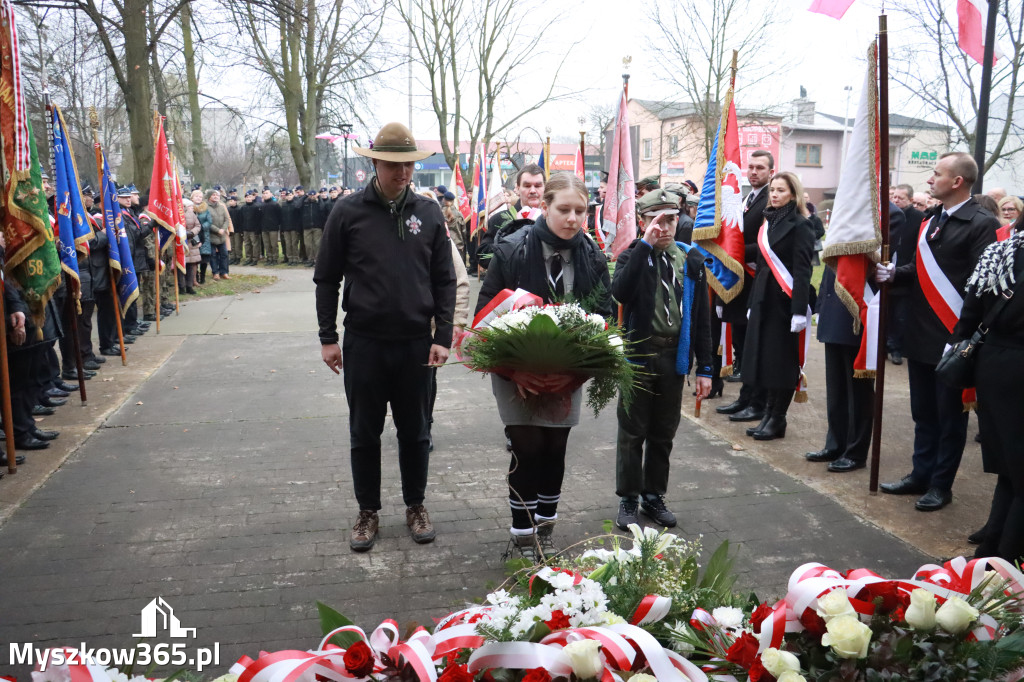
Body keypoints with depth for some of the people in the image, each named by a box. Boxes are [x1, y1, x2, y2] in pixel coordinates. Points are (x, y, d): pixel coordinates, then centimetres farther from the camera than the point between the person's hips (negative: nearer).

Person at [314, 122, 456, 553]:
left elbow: (444, 280, 5)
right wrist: (328, 338, -1)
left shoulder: (429, 213, 3)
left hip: (415, 342, 1)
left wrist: (443, 336, -2)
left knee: (415, 432, 12)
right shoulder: (348, 212, -2)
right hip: (364, 342, -1)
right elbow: (326, 279, 2)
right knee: (365, 433, 9)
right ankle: (368, 512, 25)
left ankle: (415, 506, 29)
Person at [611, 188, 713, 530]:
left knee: (663, 433, 12)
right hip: (638, 353, -2)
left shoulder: (690, 259, 5)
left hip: (674, 355, 2)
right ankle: (628, 498, 17)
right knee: (633, 431, 5)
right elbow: (620, 292, -23)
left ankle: (654, 495, 26)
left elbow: (702, 316, 5)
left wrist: (704, 367, 2)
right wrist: (646, 244, -21)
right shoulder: (633, 255, 0)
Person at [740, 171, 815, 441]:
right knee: (763, 356, 8)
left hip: (784, 301, -7)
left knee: (781, 360, 0)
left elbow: (802, 270, -15)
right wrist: (753, 301, 12)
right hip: (763, 298, 7)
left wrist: (799, 310, -20)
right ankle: (768, 414, 18)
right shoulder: (769, 222, 13)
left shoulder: (800, 225, -9)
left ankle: (777, 420, 9)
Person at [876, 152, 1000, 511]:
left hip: (953, 339, -7)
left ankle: (941, 484, 19)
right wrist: (894, 272, -4)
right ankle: (921, 474, 29)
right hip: (920, 334, 7)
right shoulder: (931, 221, 11)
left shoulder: (982, 224, -13)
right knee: (923, 411, 17)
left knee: (950, 415, 7)